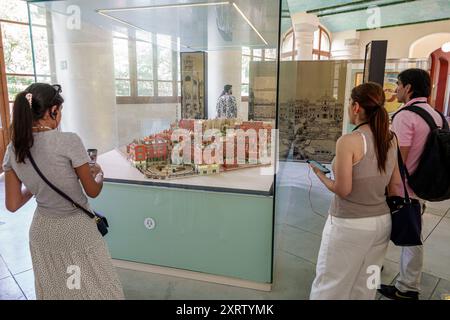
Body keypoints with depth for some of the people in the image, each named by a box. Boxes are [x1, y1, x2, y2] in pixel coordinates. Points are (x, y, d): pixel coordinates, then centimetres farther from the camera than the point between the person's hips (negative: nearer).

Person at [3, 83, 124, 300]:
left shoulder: (13, 150, -5)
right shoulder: (68, 141, -21)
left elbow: (12, 205, 0)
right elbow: (93, 191, -11)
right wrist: (98, 173, 8)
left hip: (42, 231, 6)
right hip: (76, 230, -5)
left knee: (54, 291, 25)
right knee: (96, 290, 13)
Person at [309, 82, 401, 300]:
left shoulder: (349, 141, -19)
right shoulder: (390, 140, 2)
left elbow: (342, 190, -18)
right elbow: (395, 185, 8)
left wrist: (320, 173, -3)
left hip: (349, 224, -7)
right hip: (382, 221, 7)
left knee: (331, 284, 10)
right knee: (365, 285, 21)